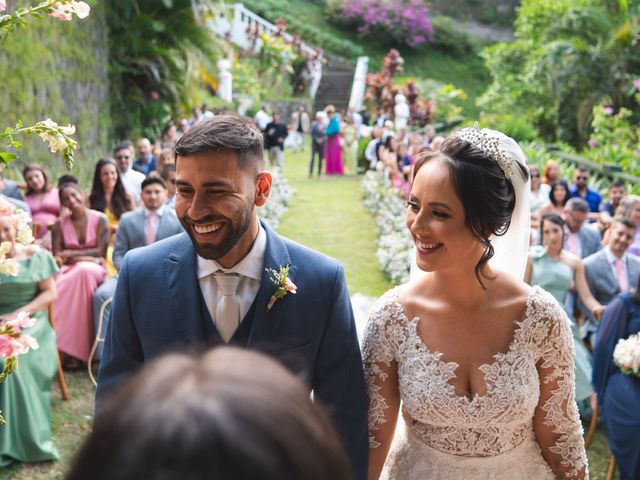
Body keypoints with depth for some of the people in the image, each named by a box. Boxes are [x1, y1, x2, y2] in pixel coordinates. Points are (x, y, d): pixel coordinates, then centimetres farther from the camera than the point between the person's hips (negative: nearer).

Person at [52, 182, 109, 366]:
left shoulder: (100, 219, 1)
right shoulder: (60, 224, 8)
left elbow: (100, 252, -6)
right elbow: (57, 256, 0)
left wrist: (71, 254, -5)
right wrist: (84, 257, -14)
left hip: (94, 269, -2)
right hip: (69, 270, 2)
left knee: (84, 271, -38)